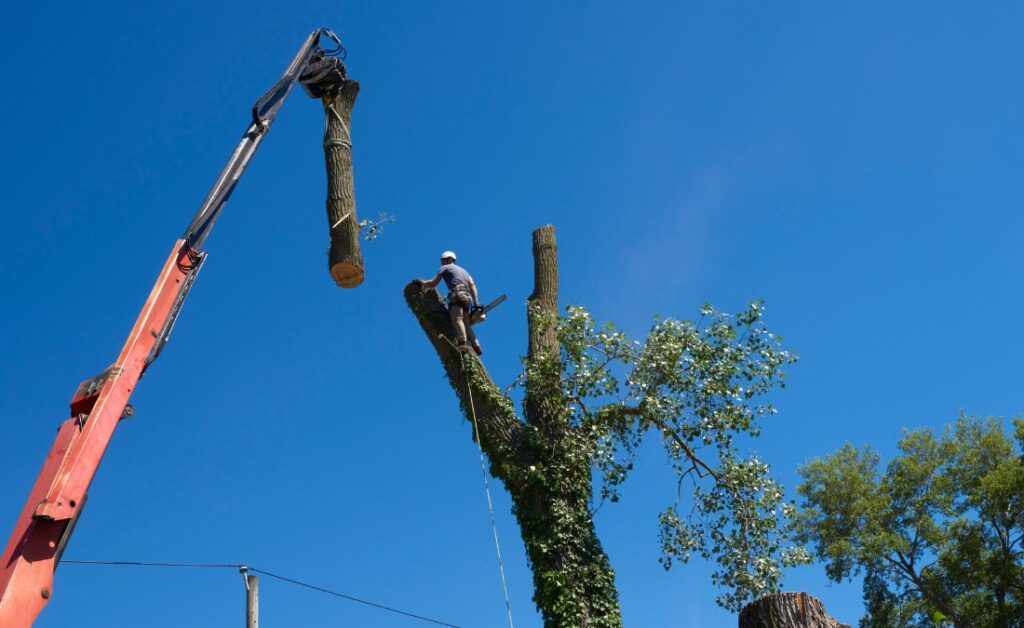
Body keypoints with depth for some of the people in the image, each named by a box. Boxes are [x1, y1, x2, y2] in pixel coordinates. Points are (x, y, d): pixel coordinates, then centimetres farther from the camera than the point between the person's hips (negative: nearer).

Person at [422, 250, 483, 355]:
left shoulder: (445, 268, 18)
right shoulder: (463, 270, 35)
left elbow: (433, 284, 13)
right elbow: (472, 285, 19)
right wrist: (476, 302, 9)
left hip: (457, 295, -7)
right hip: (468, 298, 7)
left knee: (457, 320, -21)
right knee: (466, 324, 9)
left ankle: (463, 344, -41)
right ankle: (477, 347, -5)